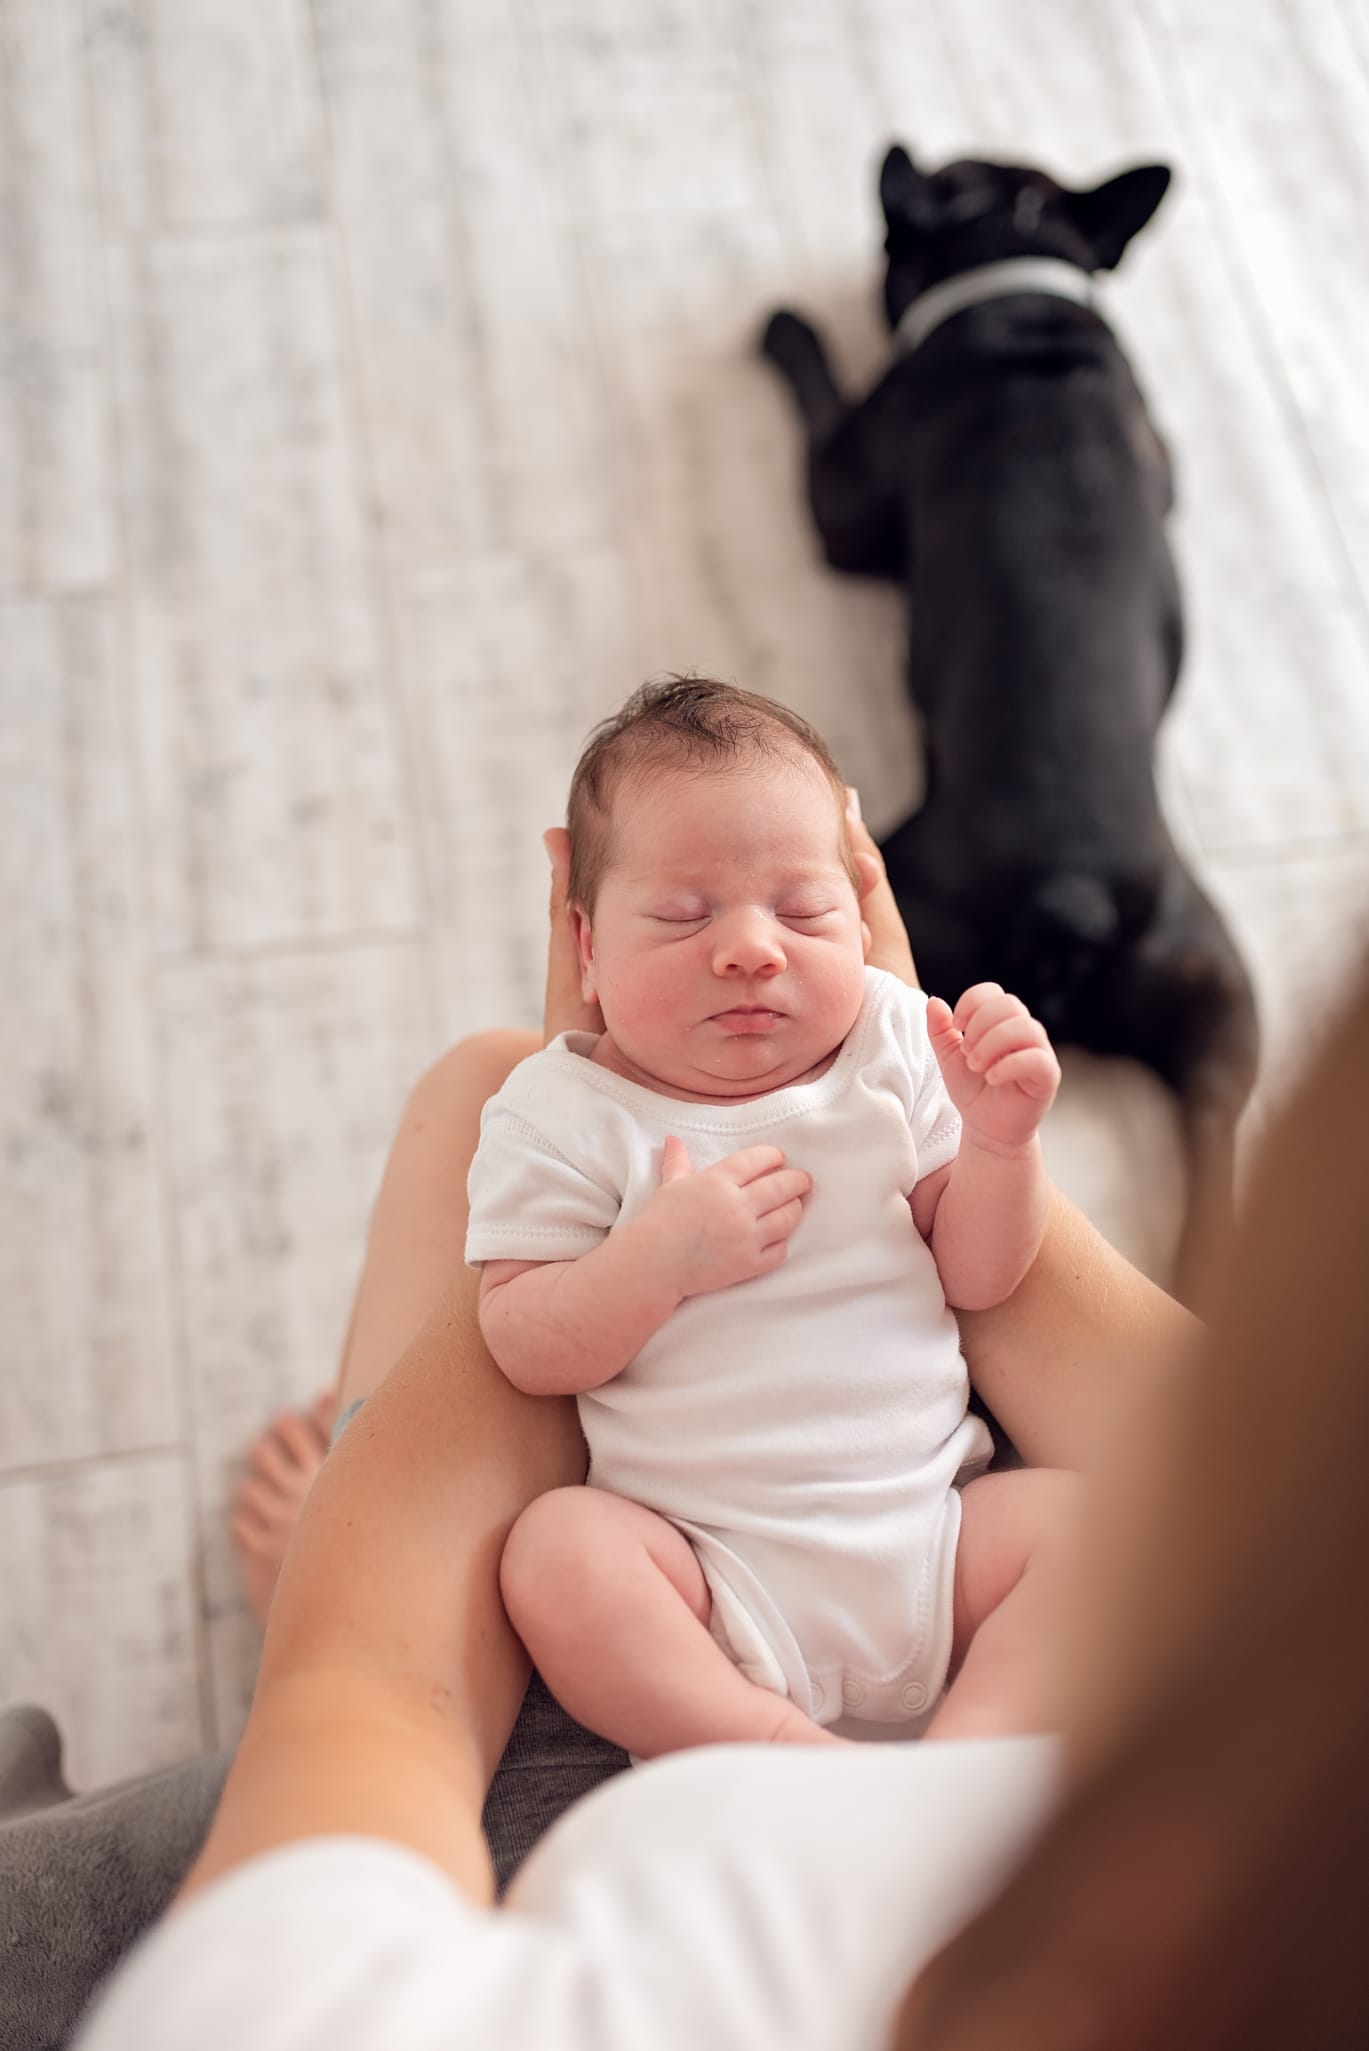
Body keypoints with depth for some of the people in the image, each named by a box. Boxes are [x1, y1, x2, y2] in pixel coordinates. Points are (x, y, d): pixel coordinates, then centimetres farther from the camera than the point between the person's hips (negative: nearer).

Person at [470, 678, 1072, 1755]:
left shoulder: (893, 1049, 5)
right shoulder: (563, 1112, -3)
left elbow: (977, 1278, 5)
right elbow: (523, 1350, -8)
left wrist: (999, 1141, -14)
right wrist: (658, 1258, -25)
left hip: (927, 1532, 3)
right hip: (708, 1577, -2)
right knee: (556, 1550, -27)